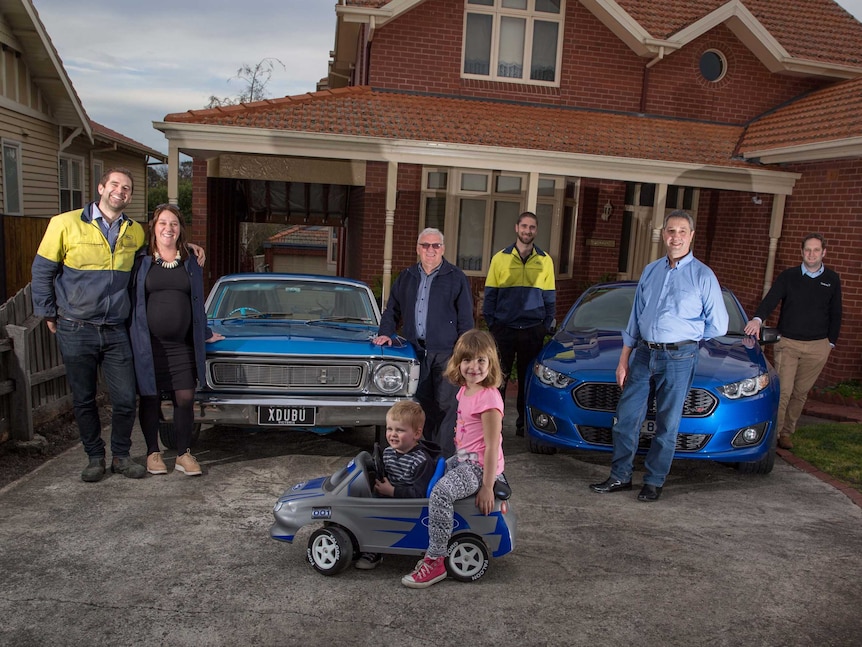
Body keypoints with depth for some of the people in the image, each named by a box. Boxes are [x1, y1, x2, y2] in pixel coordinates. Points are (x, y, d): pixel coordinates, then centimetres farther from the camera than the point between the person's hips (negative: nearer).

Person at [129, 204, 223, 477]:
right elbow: (131, 301, 2)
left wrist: (206, 334, 21)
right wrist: (136, 339, -4)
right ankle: (153, 452, 23)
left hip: (182, 345, 2)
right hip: (148, 344, -2)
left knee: (185, 398, 0)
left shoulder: (190, 264, 11)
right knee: (150, 399, 7)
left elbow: (198, 303, 18)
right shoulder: (141, 262, 2)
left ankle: (184, 454, 14)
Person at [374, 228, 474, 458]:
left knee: (446, 405, -6)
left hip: (446, 353, -4)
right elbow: (392, 310, 20)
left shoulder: (456, 278, 2)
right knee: (424, 404, 10)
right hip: (416, 351, 4)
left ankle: (444, 457, 0)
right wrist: (385, 333, 3)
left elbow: (465, 318, 0)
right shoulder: (406, 278, 14)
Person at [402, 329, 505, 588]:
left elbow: (492, 446, -21)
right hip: (463, 459, 11)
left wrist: (487, 486, -20)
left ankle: (435, 560, -20)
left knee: (440, 492, -30)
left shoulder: (489, 397, -20)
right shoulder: (464, 391, 8)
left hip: (480, 464, -11)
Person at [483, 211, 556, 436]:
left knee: (528, 379, 9)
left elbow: (550, 297, 10)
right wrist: (491, 322, -2)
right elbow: (490, 294, 5)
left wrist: (546, 326, 3)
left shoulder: (545, 261, 7)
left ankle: (524, 424, 21)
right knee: (499, 378, -2)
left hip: (533, 331, 1)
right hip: (504, 329, -1)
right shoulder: (500, 258, 4)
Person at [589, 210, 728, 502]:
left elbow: (718, 326, -1)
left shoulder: (703, 276, -4)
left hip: (678, 358, -4)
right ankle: (620, 476, 19)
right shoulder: (650, 271, 11)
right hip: (643, 354, 5)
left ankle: (654, 481, 20)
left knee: (667, 425, 6)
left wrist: (686, 336, 6)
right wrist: (623, 360, 10)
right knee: (626, 417, 6)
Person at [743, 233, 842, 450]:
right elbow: (771, 300, -11)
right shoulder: (788, 276, 1)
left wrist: (831, 341, 10)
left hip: (818, 347, 2)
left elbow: (835, 314, 14)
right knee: (783, 390, -8)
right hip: (788, 343, -2)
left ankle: (786, 433, 20)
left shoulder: (832, 280, 8)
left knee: (801, 392, 8)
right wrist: (757, 319, -30)